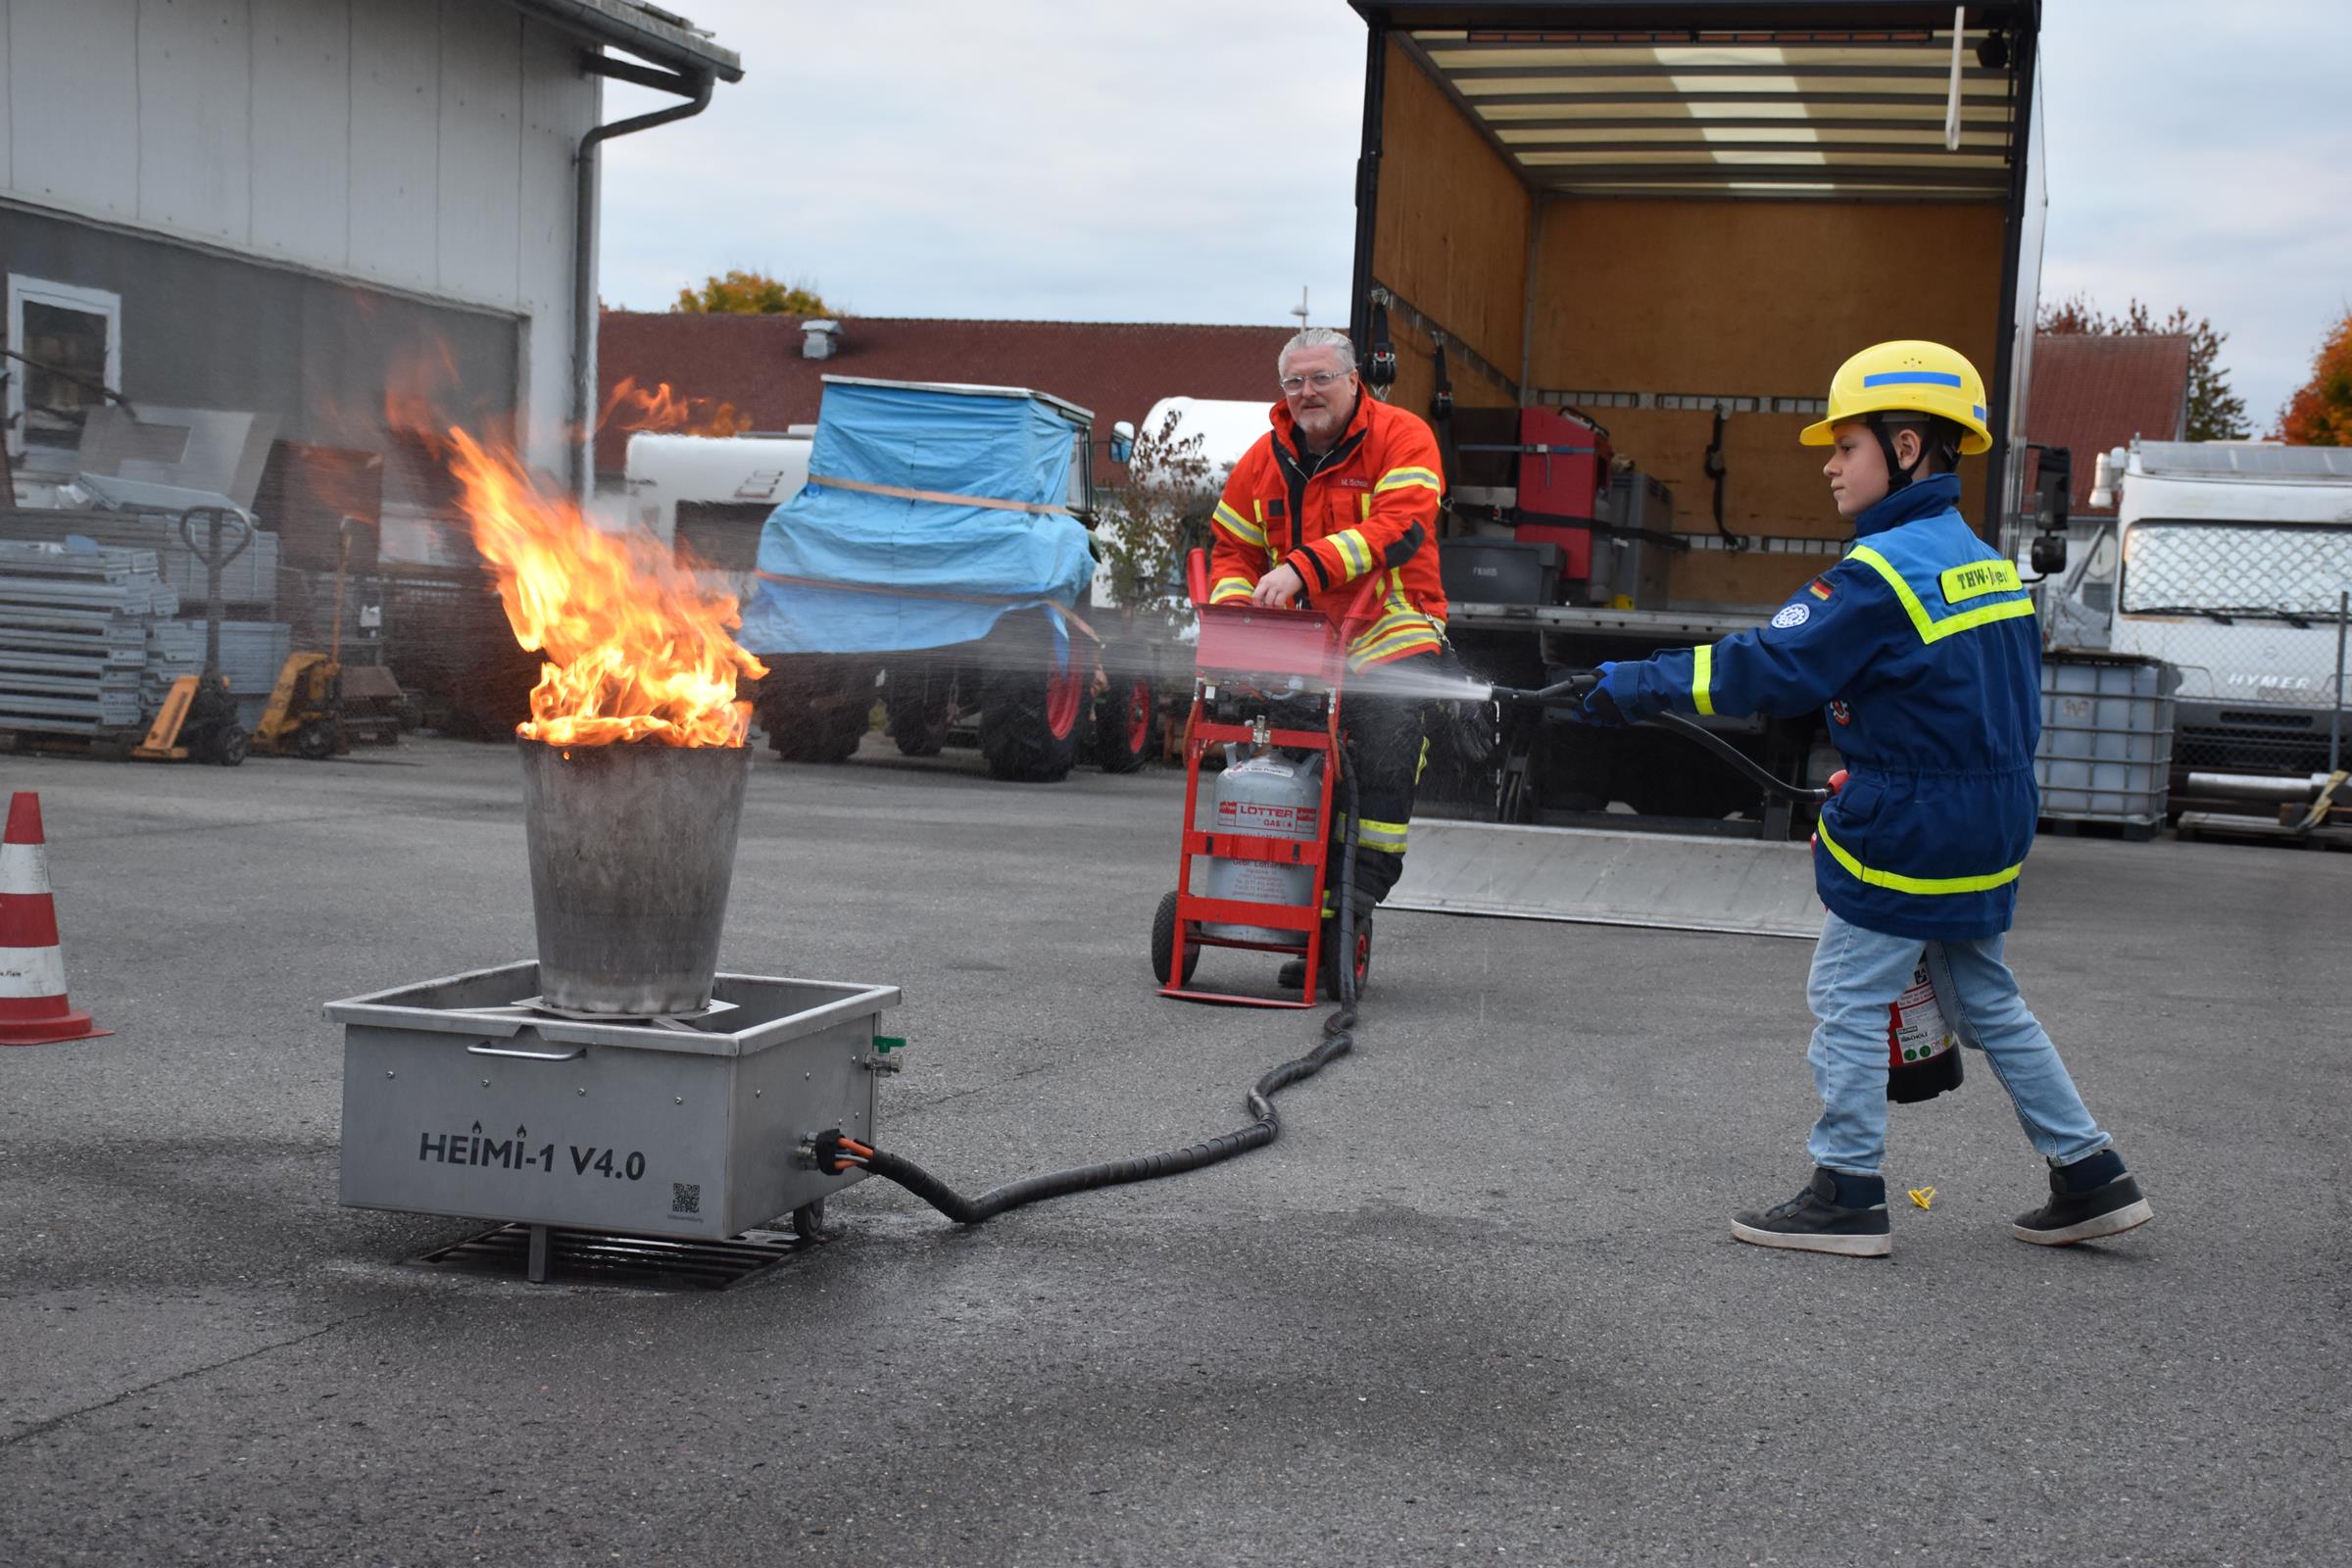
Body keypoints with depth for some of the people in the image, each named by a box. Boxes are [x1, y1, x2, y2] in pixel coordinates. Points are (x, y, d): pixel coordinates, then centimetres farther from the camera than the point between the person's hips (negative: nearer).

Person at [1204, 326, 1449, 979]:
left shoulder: (1402, 438, -5)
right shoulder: (1266, 459, 11)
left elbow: (1398, 527, -21)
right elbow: (1229, 547, 20)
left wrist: (1303, 567, -30)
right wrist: (1236, 605, -2)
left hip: (1390, 627, -4)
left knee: (1387, 716, -30)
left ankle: (1366, 883, -21)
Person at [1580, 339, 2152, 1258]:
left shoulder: (1882, 571, -17)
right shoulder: (1988, 564, 10)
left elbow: (1769, 669, -21)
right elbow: (2015, 711, 15)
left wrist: (1636, 688, -16)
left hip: (1907, 829, -9)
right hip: (1989, 827, 9)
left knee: (1849, 1000, 2)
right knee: (1985, 1003, 18)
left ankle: (1848, 1194, 7)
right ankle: (2091, 1177, 22)